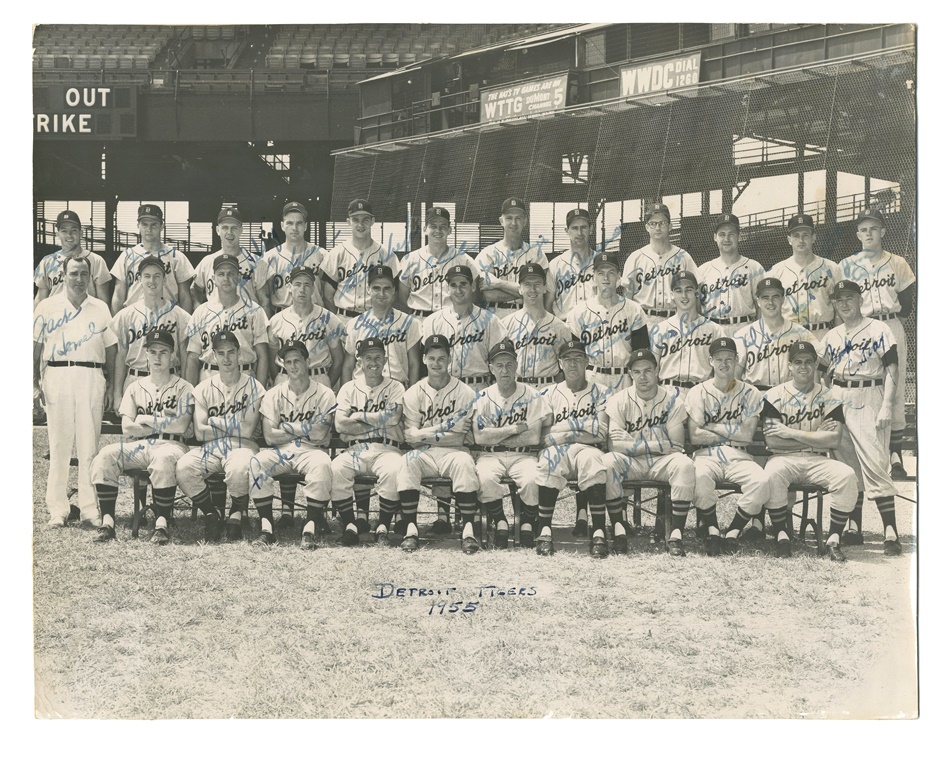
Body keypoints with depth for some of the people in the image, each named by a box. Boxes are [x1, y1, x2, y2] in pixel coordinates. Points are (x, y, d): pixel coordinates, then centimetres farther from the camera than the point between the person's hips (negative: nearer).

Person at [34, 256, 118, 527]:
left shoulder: (100, 309, 12)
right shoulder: (47, 307, 8)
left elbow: (110, 349, 13)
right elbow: (35, 348, 6)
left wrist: (110, 386, 6)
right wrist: (35, 385, -2)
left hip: (92, 377, 1)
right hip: (57, 376, -1)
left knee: (89, 445, 0)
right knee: (59, 444, 0)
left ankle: (90, 507, 5)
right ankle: (57, 508, 5)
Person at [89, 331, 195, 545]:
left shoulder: (183, 388, 8)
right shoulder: (135, 388, 17)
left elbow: (180, 425, -8)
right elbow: (127, 429, 5)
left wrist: (145, 419, -2)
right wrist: (164, 421, -1)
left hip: (171, 445, -3)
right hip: (138, 447, 4)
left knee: (163, 458, -40)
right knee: (106, 455, -26)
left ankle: (161, 524, -38)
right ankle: (107, 522, -27)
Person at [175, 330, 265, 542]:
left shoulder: (253, 387, 2)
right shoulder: (204, 389, 8)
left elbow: (247, 430, -8)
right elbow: (199, 433, -1)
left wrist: (216, 422, -1)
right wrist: (233, 427, -4)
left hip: (241, 447, -3)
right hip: (210, 448, 3)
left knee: (239, 469, -39)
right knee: (183, 467, -29)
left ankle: (236, 514, -7)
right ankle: (210, 515, -5)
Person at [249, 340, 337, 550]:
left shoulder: (324, 394, 1)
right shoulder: (274, 395, 7)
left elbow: (319, 434, -12)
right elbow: (270, 436, -4)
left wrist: (288, 427, -6)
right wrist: (305, 429, -5)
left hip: (310, 450, -2)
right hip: (280, 451, 2)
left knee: (321, 465, -37)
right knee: (255, 463, -29)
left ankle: (310, 529, -29)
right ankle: (266, 528, -24)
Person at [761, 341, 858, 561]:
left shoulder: (829, 396, 5)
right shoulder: (775, 395, 3)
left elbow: (834, 440, -7)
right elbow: (771, 440, -9)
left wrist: (792, 433, -11)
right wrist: (816, 436, -8)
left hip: (818, 461, 1)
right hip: (784, 459, -1)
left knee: (847, 475, -28)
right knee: (772, 475, -35)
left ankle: (834, 537, -15)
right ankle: (781, 534, -16)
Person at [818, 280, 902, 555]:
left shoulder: (878, 330, -1)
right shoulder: (831, 337, 15)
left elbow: (892, 369, -6)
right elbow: (824, 374, 19)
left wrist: (886, 407, -13)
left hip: (868, 400, -6)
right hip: (838, 402, 6)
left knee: (874, 464, -14)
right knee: (847, 467, 8)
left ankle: (891, 533, -13)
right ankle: (853, 529, 15)